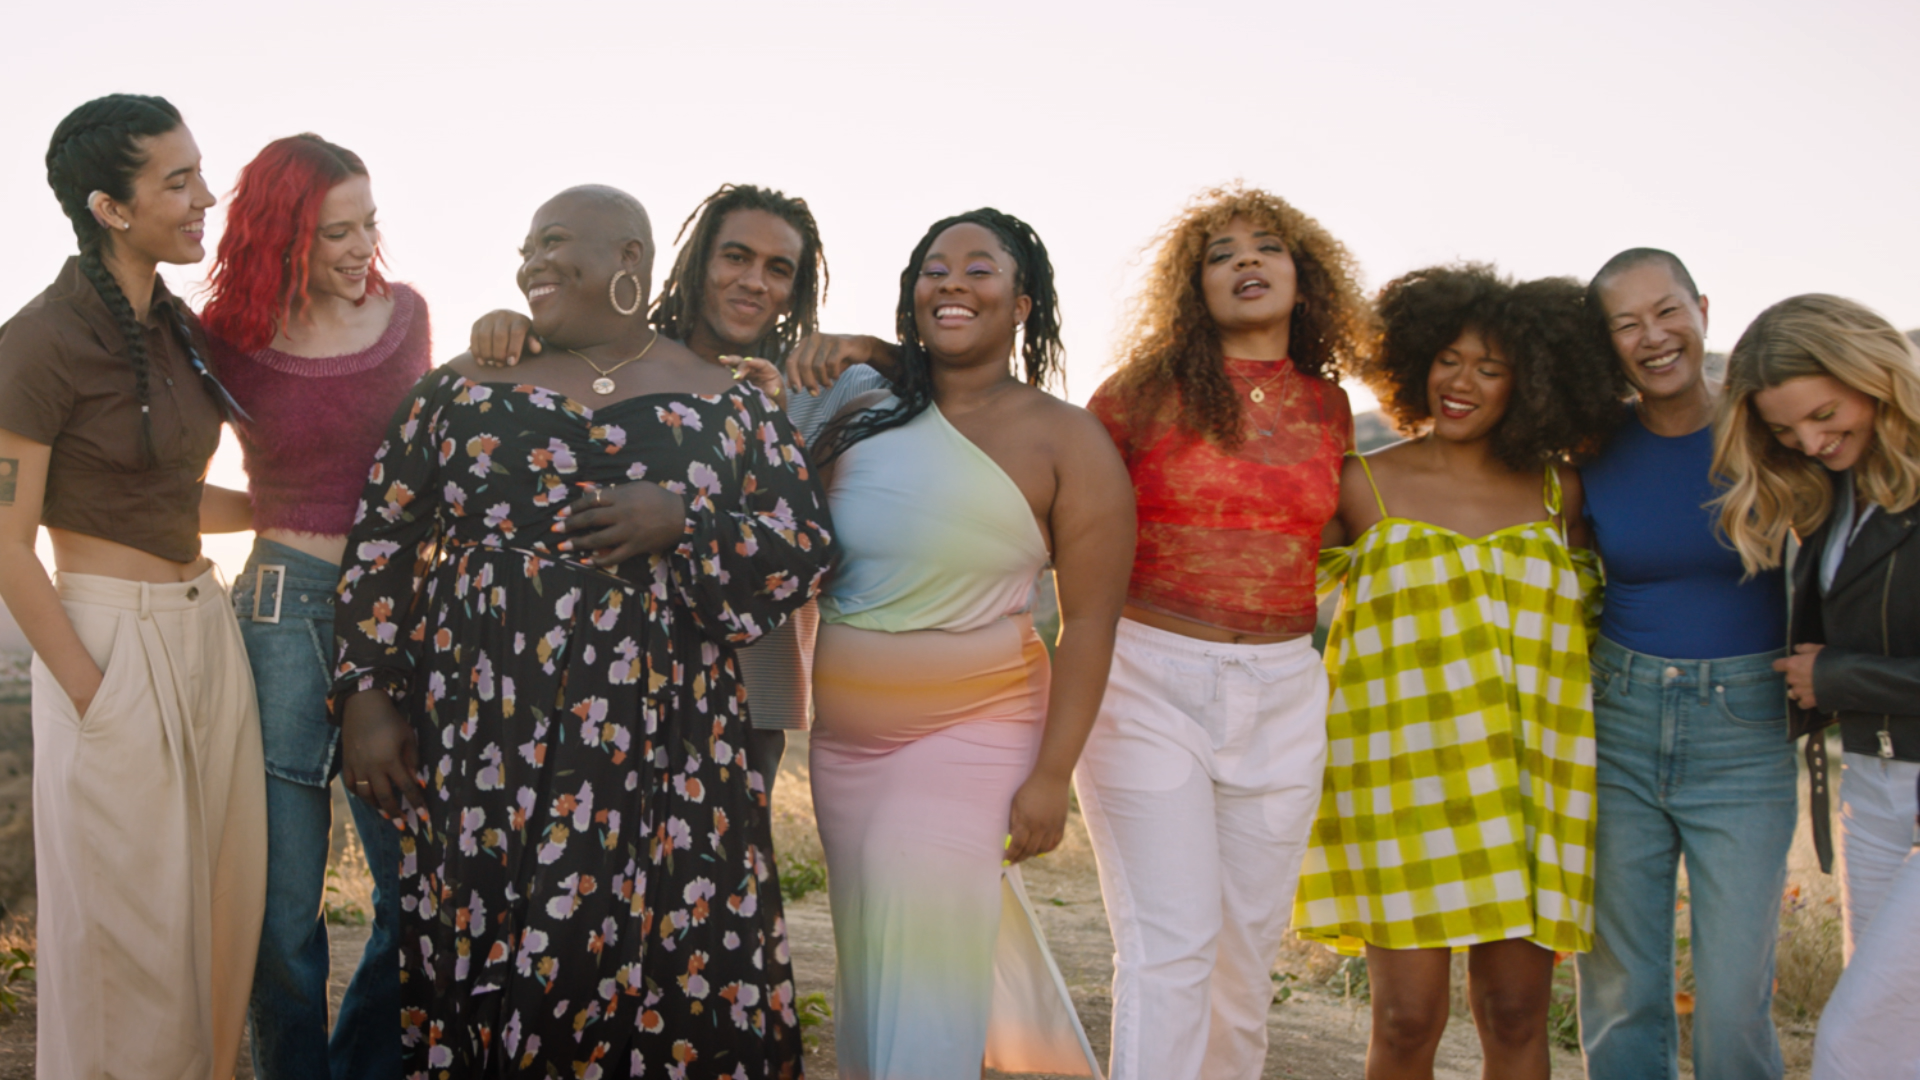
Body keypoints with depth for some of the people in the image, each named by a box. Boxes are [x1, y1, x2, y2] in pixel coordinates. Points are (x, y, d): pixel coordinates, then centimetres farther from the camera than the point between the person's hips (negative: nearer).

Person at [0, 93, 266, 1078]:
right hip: (109, 638, -7)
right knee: (128, 916, 6)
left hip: (205, 628, 7)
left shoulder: (176, 325, 7)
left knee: (219, 892, 16)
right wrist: (96, 699, -13)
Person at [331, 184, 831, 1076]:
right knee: (482, 972, 4)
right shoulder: (464, 390, 10)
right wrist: (364, 696, 2)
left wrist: (683, 524, -12)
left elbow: (805, 543, 3)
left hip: (657, 758, -1)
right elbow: (382, 548, 10)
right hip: (480, 748, 1)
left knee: (663, 983, -1)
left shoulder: (724, 405, 6)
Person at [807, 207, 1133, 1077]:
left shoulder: (1064, 440, -7)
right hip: (846, 736, 6)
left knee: (921, 982, -8)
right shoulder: (866, 417, 6)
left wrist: (1051, 776, -15)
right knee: (869, 966, 14)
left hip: (971, 736, -6)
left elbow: (1089, 619, -10)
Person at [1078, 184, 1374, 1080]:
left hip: (1281, 695, 4)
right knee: (1170, 947, -8)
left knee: (1248, 947, 9)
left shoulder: (1328, 408, 8)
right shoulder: (1148, 390, -2)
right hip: (1149, 682, -3)